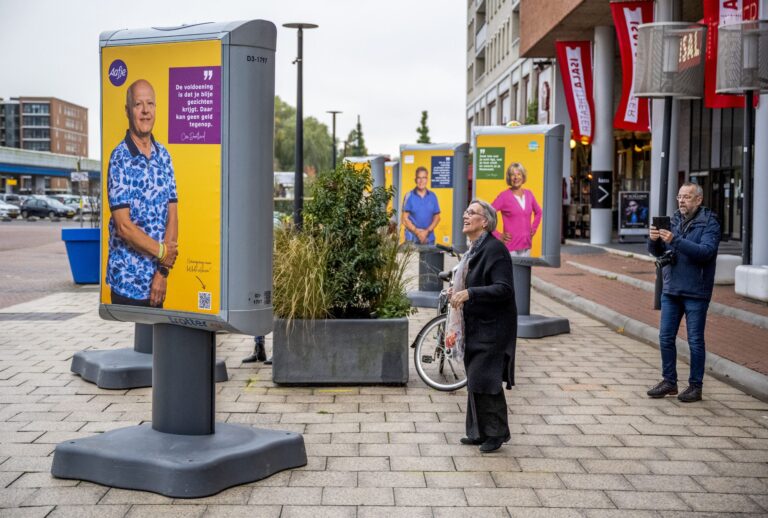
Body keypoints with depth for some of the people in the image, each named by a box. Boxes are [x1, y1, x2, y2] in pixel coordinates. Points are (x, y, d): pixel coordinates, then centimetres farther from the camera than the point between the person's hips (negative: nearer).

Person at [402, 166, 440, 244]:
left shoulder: (432, 196, 7)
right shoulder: (409, 196, 0)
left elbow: (437, 217, 9)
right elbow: (405, 219, -1)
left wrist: (427, 231, -6)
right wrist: (417, 232, -10)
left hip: (429, 239, 2)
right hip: (412, 239, -2)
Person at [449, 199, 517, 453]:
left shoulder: (495, 249, -17)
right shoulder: (474, 249, 13)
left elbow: (504, 289, -24)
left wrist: (470, 293, -29)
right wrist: (459, 292, 10)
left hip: (492, 327, -10)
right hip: (476, 326, 10)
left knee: (484, 380, -7)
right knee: (475, 381, 14)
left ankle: (497, 432, 7)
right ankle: (479, 432, 24)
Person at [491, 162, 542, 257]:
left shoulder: (528, 194, 9)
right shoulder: (504, 195, -7)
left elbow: (538, 212, 27)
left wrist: (533, 229, 15)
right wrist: (499, 236, -11)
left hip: (526, 247, 6)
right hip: (510, 247, -6)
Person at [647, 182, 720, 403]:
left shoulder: (709, 223, -7)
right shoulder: (674, 220, 10)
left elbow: (707, 251, -22)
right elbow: (657, 251, 9)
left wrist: (675, 240, -30)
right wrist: (654, 239, -14)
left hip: (696, 292, -6)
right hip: (671, 290, 6)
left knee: (695, 341, 2)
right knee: (666, 337, 8)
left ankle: (695, 386, 12)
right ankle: (669, 382, 20)